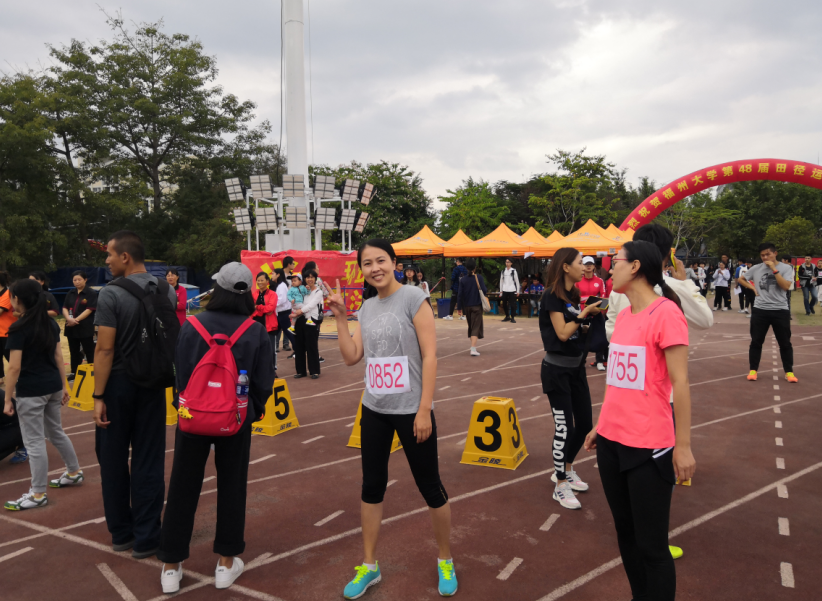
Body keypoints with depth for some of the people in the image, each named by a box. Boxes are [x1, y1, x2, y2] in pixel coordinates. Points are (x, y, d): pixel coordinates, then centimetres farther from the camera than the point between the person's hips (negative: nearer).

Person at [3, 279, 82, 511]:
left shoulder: (19, 328, -16)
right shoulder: (51, 323, 6)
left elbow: (14, 367, -17)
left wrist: (7, 399, -12)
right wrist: (64, 385, 15)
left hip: (31, 391, -8)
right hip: (53, 386, 8)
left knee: (34, 442, 1)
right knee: (56, 432, 24)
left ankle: (38, 494, 10)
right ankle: (74, 473, 36)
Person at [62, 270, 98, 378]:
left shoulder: (92, 293, -6)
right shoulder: (70, 293, 12)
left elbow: (89, 310, -12)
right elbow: (65, 308, 7)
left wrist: (76, 320, -18)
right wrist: (68, 318, -13)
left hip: (85, 327, -6)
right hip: (71, 327, 6)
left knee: (89, 351, -3)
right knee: (74, 351, 14)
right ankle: (74, 372, 22)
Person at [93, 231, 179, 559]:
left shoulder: (111, 294, -14)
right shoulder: (168, 291, 0)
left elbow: (105, 350, -16)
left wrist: (98, 397, -12)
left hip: (118, 384, -3)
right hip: (152, 384, 3)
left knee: (113, 460, 14)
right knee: (148, 461, 8)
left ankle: (121, 533, 26)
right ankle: (145, 538, 14)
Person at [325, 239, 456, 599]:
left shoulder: (412, 297, -12)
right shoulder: (367, 307, 7)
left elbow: (430, 356, -14)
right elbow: (351, 357, 5)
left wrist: (424, 410, -17)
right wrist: (339, 317, -2)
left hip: (411, 410, -6)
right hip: (374, 410, 6)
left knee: (429, 487, 8)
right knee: (371, 486, 13)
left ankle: (445, 560, 31)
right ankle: (369, 566, 31)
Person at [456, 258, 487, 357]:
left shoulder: (464, 279, 0)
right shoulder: (479, 277, -8)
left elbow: (460, 294, -2)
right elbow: (484, 291, -13)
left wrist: (459, 307, 3)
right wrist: (486, 289, 10)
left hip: (466, 307, 3)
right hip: (477, 306, -3)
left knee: (471, 327, 18)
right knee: (476, 327, -3)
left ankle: (474, 347, 29)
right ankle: (473, 349, -16)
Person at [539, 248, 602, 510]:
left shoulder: (574, 294, 10)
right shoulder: (552, 296, -14)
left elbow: (579, 331, 12)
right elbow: (562, 333, -20)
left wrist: (591, 316, -3)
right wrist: (584, 313, -12)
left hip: (577, 367, 8)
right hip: (557, 370, -8)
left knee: (584, 424, 13)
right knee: (564, 428, -4)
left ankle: (565, 470, 33)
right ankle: (560, 487, 11)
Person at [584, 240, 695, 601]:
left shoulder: (665, 312, -14)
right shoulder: (623, 315, 9)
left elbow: (679, 382, -16)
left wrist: (683, 445, -16)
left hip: (648, 446, -7)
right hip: (611, 441, 8)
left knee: (651, 545, 4)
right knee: (625, 533, 19)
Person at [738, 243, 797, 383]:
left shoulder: (786, 268, -3)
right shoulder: (756, 269, 4)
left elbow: (786, 286, -17)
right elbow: (741, 279, 18)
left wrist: (774, 269, -17)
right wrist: (753, 288, 2)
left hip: (780, 310, -1)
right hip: (760, 310, 1)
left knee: (785, 343, 6)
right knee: (756, 341, 5)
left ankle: (789, 372, 17)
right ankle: (753, 370, 14)